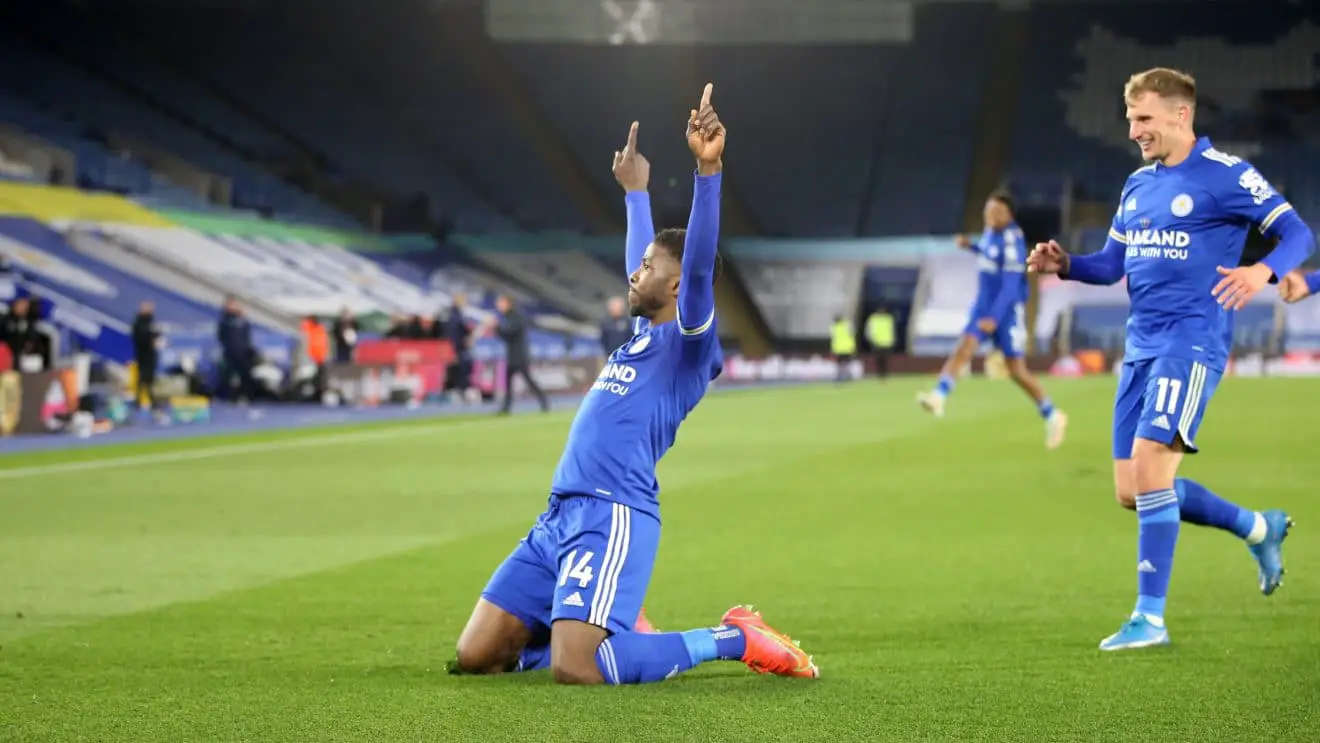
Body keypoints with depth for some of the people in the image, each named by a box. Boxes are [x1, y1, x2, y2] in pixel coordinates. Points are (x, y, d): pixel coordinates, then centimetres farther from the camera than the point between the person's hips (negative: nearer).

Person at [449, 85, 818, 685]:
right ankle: (604, 630, 22)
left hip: (611, 520, -9)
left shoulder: (688, 341, -3)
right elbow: (644, 259, 39)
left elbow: (698, 265, -20)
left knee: (576, 670, -25)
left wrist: (707, 168, -29)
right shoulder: (646, 332, 21)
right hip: (559, 518, 9)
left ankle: (731, 640, -6)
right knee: (475, 657, 4)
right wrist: (635, 191, 52)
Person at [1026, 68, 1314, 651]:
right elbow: (1111, 265, 22)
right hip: (1140, 346, 8)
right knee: (1132, 491, 7)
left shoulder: (1225, 176, -6)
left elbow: (1298, 234, -9)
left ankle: (1150, 618, -12)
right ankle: (1259, 529, 28)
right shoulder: (1137, 186, 16)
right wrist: (1064, 264, 2)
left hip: (1191, 340, -8)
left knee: (1150, 462, -20)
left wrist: (1264, 270, -29)